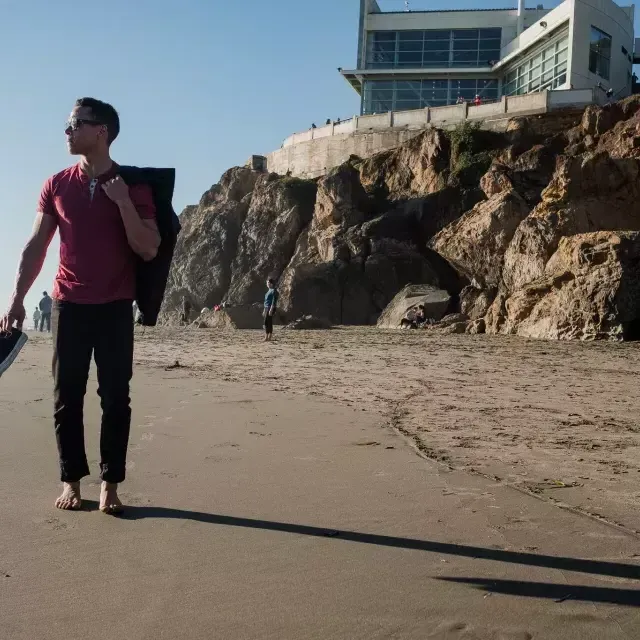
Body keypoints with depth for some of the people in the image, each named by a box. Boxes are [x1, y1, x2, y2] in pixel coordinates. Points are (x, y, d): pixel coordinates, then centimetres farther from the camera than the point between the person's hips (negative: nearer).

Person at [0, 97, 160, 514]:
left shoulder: (133, 184, 0)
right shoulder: (56, 186, 7)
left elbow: (149, 250, -7)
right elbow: (36, 248, 9)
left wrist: (124, 202, -17)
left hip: (115, 307, -2)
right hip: (69, 306, 2)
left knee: (116, 397, -1)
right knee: (67, 397, 2)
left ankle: (111, 485, 5)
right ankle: (71, 482, 12)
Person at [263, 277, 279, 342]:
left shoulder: (274, 290, -11)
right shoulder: (269, 290, 18)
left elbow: (274, 301, -18)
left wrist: (271, 310, -23)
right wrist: (265, 310, 21)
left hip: (270, 308, -9)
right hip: (266, 308, 9)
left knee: (267, 322, -11)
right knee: (269, 323, 8)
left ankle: (267, 338, -11)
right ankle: (268, 337, 9)